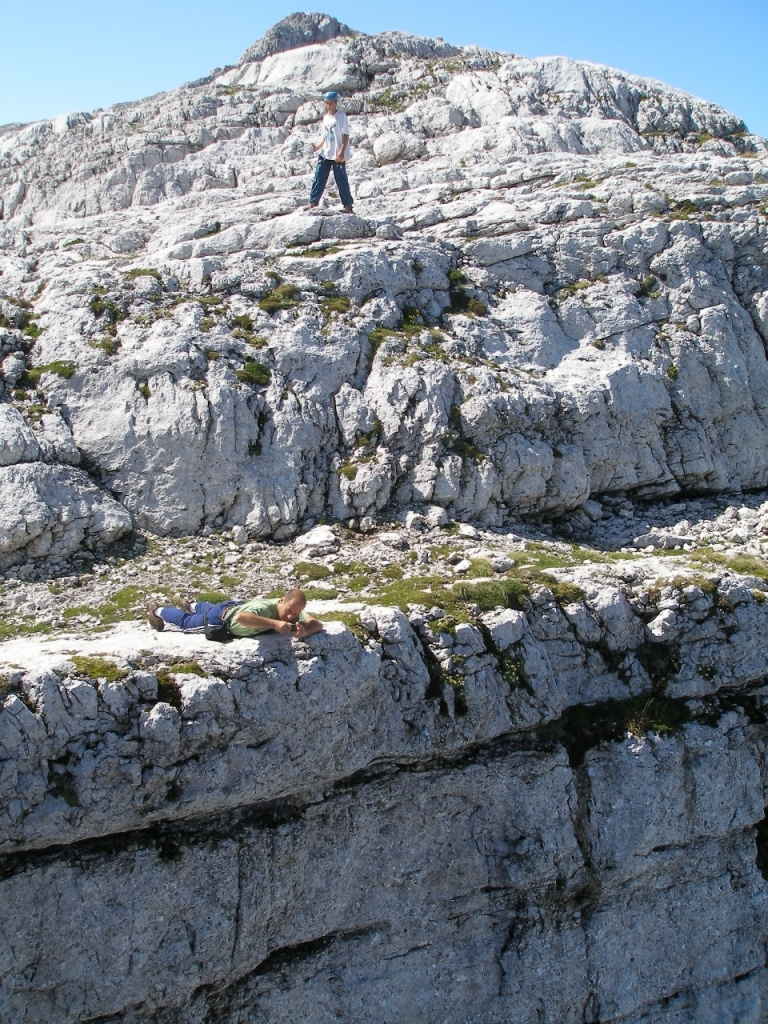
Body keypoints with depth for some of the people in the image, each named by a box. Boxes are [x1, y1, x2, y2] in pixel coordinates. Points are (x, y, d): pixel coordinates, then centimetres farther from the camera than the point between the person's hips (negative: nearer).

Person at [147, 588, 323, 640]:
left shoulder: (295, 611, -30)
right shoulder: (265, 607, -49)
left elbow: (317, 624, -36)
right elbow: (241, 617, -68)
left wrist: (304, 631, -58)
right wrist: (274, 623, -75)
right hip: (223, 617, -6)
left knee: (210, 609, 41)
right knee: (186, 621, 25)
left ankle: (192, 605, 72)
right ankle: (158, 610, 52)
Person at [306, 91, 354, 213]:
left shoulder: (341, 116, -4)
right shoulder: (325, 118, 16)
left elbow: (346, 135, -10)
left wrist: (341, 152, -19)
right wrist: (315, 148, 8)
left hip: (338, 155, -6)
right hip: (325, 154, 6)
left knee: (341, 180, -4)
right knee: (319, 179, 2)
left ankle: (348, 205, 3)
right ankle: (313, 202, 6)